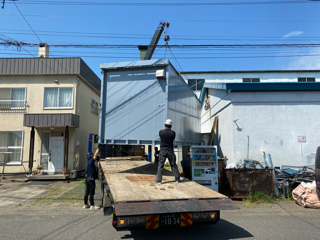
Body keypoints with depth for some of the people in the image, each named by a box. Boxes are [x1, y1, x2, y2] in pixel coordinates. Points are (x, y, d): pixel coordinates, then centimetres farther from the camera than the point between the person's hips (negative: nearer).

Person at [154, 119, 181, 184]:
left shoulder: (161, 132, -6)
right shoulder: (173, 133, -6)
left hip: (163, 151, -1)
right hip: (170, 151, 1)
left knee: (160, 165, 3)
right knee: (173, 165, 11)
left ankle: (159, 180, 1)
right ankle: (177, 178, 19)